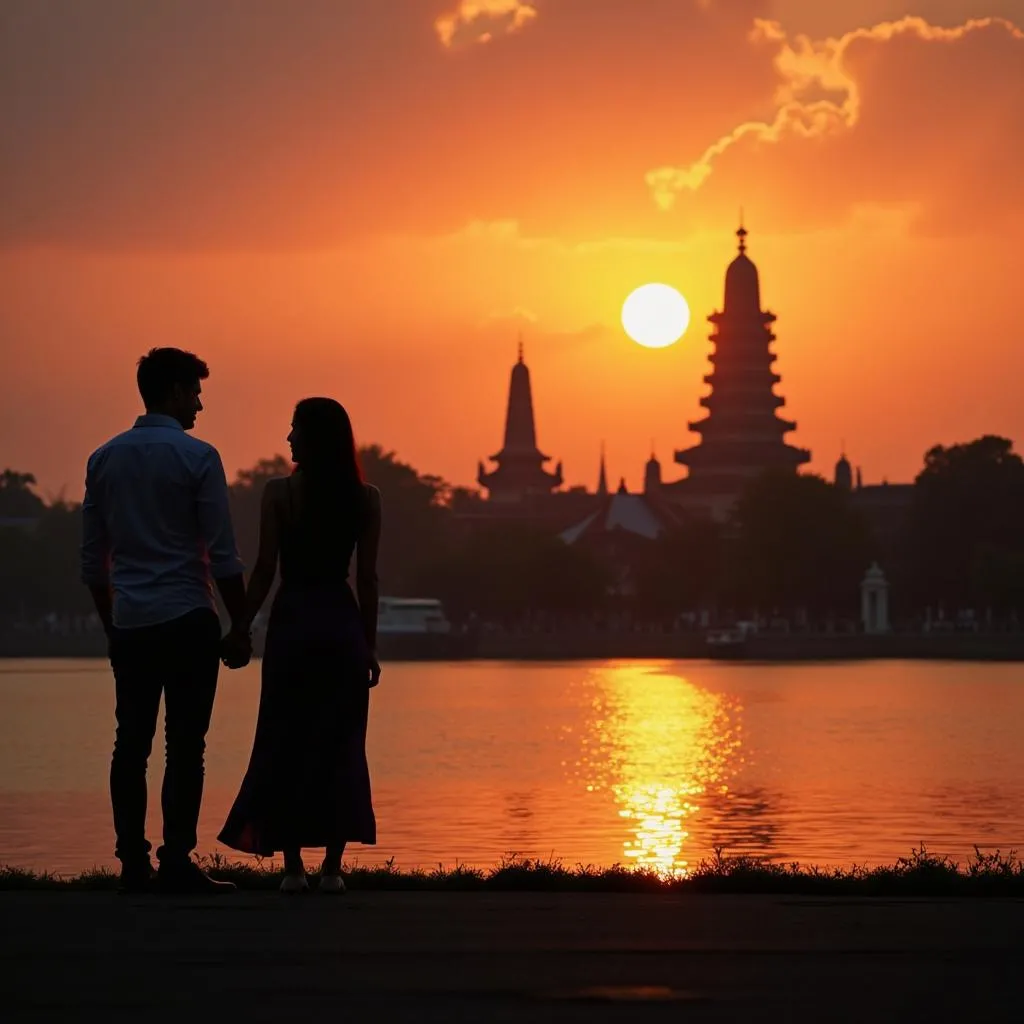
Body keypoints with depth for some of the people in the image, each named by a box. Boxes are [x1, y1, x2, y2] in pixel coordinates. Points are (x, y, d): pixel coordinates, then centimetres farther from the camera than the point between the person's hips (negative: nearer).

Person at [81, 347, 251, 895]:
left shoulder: (104, 458, 10)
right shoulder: (197, 457, -5)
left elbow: (92, 558, 12)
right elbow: (223, 555, -8)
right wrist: (240, 626, -1)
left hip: (128, 624, 5)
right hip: (186, 621, -5)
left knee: (131, 743, 7)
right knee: (185, 746, -4)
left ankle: (133, 864, 6)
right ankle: (176, 863, -7)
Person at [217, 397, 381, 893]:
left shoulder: (279, 493, -6)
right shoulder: (365, 498, 2)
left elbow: (264, 572, -7)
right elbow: (367, 578, 2)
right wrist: (370, 645, 8)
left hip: (292, 624, -2)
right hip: (343, 626, 2)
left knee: (285, 745, 5)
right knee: (339, 746, 6)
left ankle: (293, 866, 2)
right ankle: (332, 867, 5)